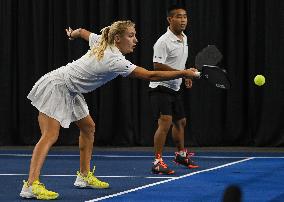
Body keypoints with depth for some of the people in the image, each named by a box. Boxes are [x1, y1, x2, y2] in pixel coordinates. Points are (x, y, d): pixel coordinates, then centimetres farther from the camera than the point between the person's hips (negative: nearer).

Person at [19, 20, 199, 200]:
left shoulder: (101, 42, 0)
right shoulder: (115, 61, -26)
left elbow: (82, 32, 21)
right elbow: (150, 76, -29)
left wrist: (73, 34, 45)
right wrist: (184, 73, -26)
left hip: (69, 91, 10)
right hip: (55, 87, -10)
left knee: (88, 127, 14)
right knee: (51, 136, -20)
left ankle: (84, 176, 21)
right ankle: (31, 185, -29)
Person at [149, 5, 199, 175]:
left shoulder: (184, 38, 10)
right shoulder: (164, 42, -20)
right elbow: (158, 66, -25)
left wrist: (186, 76, 13)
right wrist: (181, 72, -28)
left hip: (175, 88, 9)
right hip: (161, 87, -9)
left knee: (181, 122, 20)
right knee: (165, 123, -19)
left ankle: (181, 154, 40)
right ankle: (158, 162, -19)